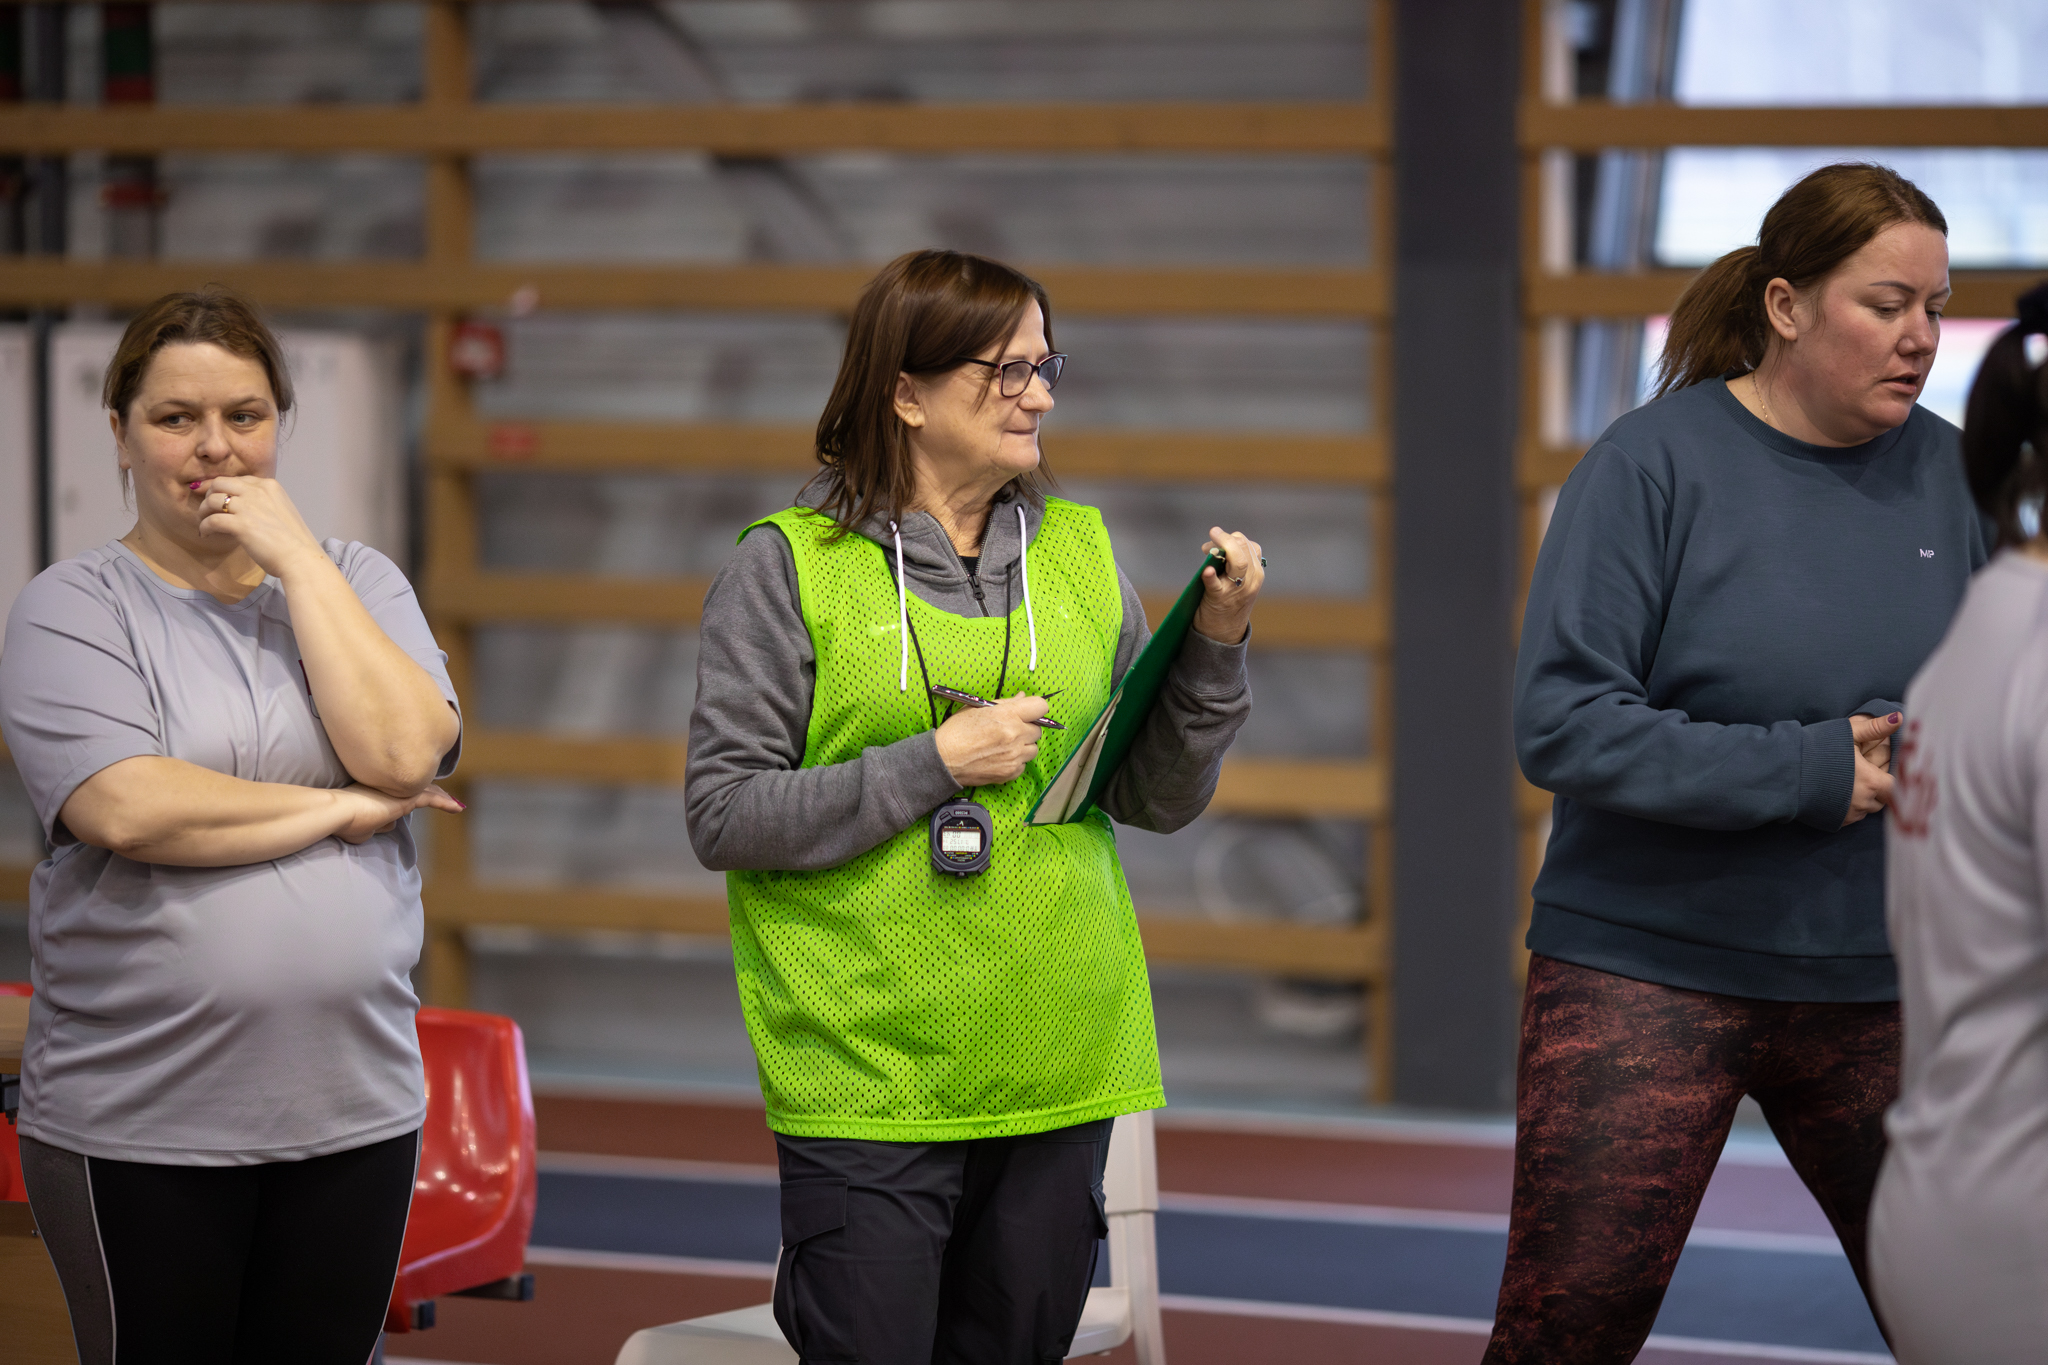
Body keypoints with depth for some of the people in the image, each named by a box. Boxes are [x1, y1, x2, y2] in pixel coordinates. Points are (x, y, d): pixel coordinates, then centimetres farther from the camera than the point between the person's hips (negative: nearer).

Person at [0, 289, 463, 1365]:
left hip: (354, 1110, 3)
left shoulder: (354, 582, 10)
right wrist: (341, 810, -9)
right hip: (136, 1126, -3)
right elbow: (126, 810, -18)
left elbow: (404, 752, -8)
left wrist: (295, 552, -8)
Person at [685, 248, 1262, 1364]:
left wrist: (1213, 649, -5)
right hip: (866, 1073, -4)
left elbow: (1157, 801, 10)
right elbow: (722, 815, -8)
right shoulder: (790, 565, -3)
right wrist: (934, 764, -15)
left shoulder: (1077, 552, 9)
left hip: (1057, 1062, 4)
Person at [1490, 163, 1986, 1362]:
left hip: (1880, 981, 4)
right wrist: (1808, 769, -21)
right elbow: (1563, 724, -16)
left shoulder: (1948, 473, 4)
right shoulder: (1655, 464, -9)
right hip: (1650, 967, -4)